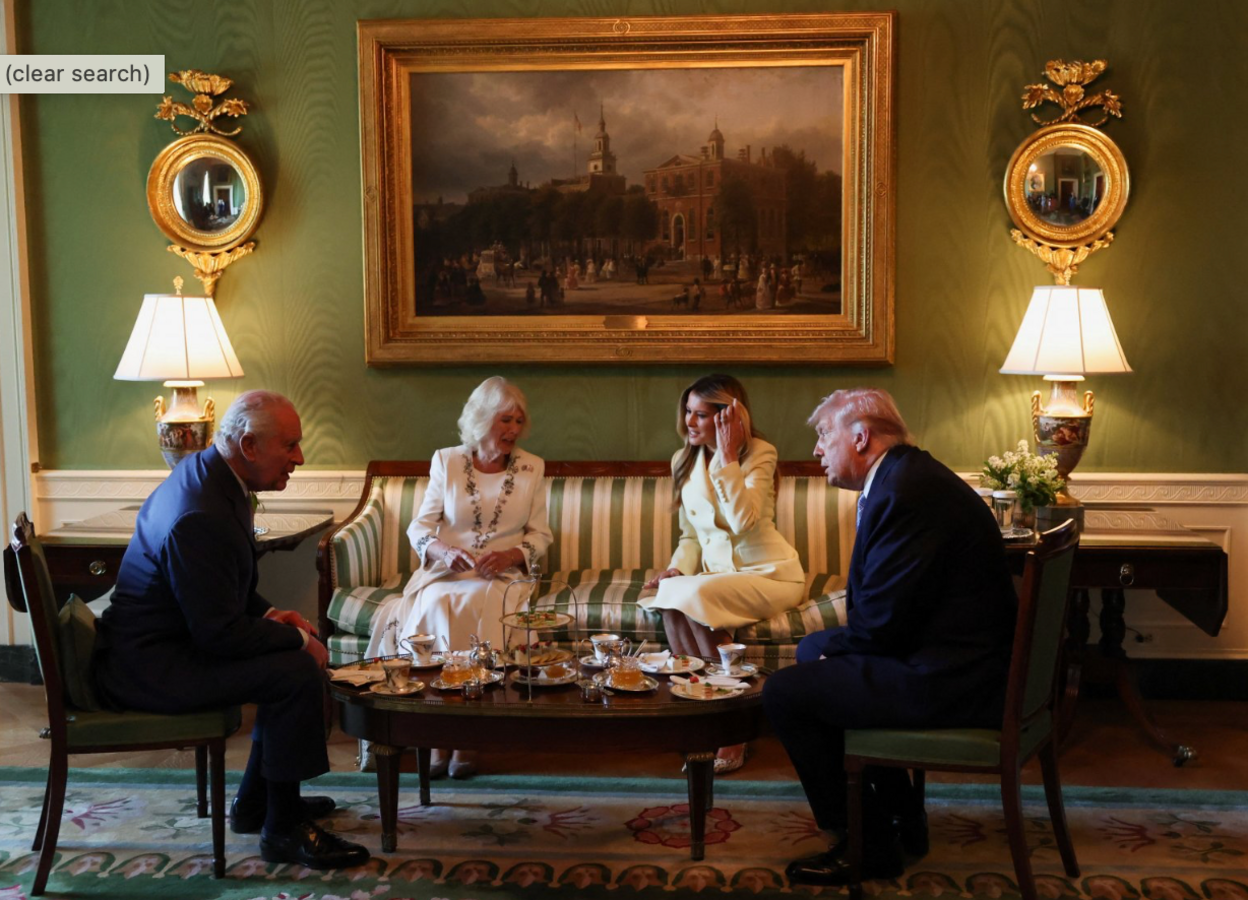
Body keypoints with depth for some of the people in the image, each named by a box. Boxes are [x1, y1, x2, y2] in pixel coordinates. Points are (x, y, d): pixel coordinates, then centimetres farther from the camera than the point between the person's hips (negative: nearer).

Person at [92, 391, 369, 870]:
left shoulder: (204, 472, 5)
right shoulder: (200, 517, -29)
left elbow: (221, 588, 19)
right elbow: (219, 632, -26)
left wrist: (268, 613, 5)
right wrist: (298, 639, -13)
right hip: (146, 666, -11)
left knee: (297, 651, 16)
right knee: (299, 671, -21)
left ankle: (256, 802, 25)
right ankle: (283, 828, -6)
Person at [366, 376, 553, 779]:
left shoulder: (532, 468, 8)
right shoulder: (446, 461, 8)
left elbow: (540, 535, 8)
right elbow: (420, 527, 4)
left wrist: (509, 556, -13)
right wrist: (444, 552, -17)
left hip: (501, 576, -1)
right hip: (446, 571, 1)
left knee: (474, 606, -34)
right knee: (437, 606, -33)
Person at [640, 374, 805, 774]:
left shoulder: (759, 454, -9)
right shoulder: (684, 461, 9)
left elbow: (743, 520, -25)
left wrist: (727, 456, -23)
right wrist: (677, 568, -5)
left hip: (768, 573, -5)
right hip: (717, 573, 5)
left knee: (689, 596, -33)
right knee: (672, 603, -30)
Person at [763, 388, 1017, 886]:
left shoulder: (903, 490, -21)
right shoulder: (908, 475, 12)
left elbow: (882, 619, -23)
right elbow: (885, 603, 15)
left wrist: (837, 648, -3)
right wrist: (831, 647, 3)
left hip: (949, 680, -11)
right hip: (967, 660, 11)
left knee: (784, 693, -9)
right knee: (812, 649, 23)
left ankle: (870, 845, 5)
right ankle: (901, 813, 26)